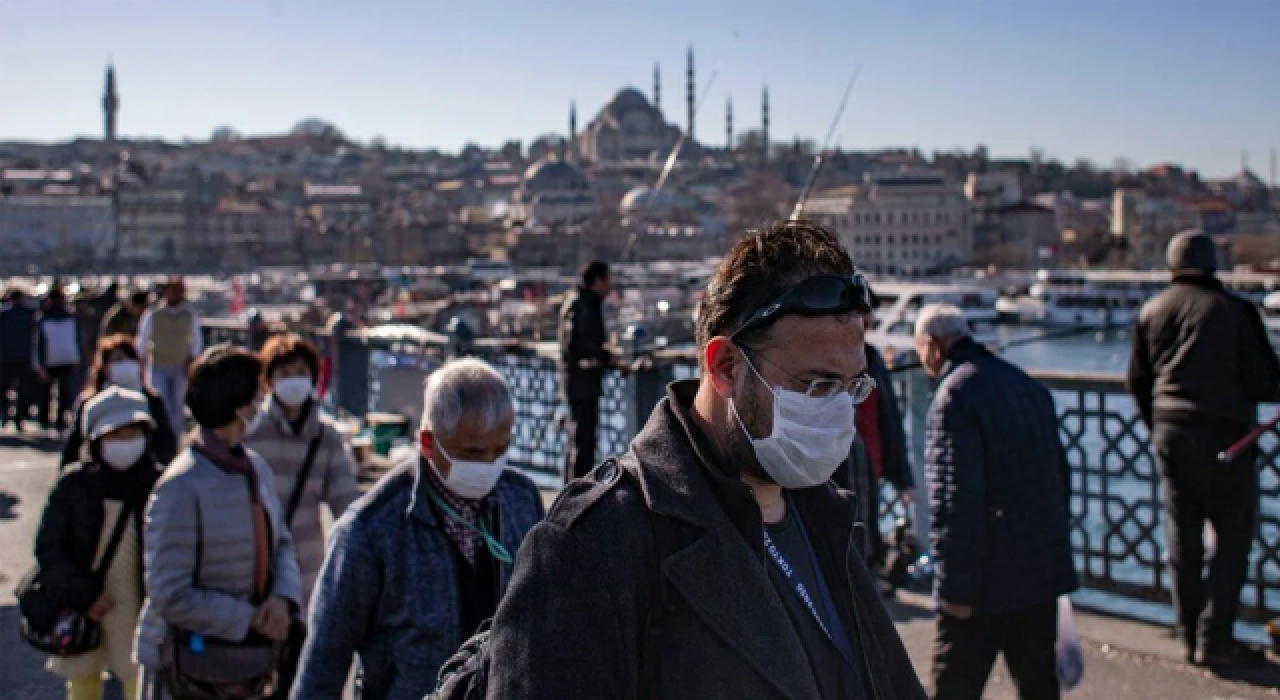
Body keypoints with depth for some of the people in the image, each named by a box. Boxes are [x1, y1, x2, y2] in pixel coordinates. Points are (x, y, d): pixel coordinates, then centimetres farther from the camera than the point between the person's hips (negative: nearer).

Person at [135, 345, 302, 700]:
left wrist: (283, 598, -11)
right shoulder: (182, 487, -23)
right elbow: (170, 597, -23)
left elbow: (282, 543, 9)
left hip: (249, 654, 7)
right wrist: (250, 619, -19)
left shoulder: (257, 468, 2)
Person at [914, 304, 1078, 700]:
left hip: (987, 582, -8)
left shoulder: (954, 396, -16)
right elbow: (1061, 475, 18)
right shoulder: (1029, 386, 11)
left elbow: (954, 500, -22)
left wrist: (956, 588, -17)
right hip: (1043, 572, 8)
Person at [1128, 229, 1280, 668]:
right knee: (1234, 535, 4)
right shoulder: (1235, 310, -9)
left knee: (1183, 537, 11)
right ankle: (1215, 637, 2)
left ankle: (1191, 637, 16)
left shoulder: (1151, 311, 6)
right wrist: (1245, 397, 14)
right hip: (1224, 436, -5)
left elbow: (1138, 381, 13)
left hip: (1169, 436, 5)